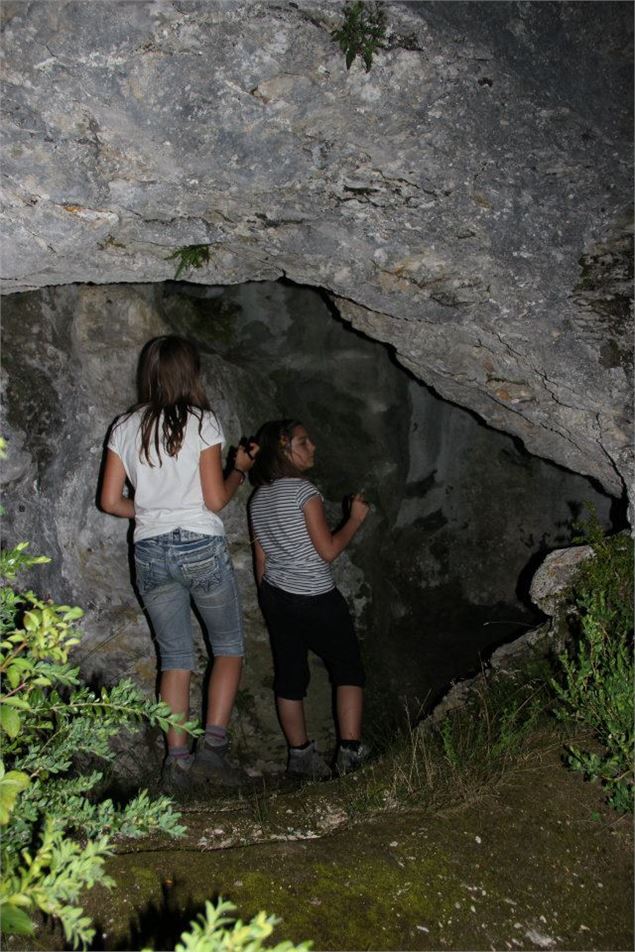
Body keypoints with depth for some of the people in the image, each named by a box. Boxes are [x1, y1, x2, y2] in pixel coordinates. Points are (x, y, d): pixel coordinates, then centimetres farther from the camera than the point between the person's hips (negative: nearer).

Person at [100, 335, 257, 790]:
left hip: (151, 553, 4)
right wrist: (240, 468, 8)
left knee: (175, 658, 13)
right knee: (229, 647, 13)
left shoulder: (125, 428, 5)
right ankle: (213, 744, 3)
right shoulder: (202, 421, -7)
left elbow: (111, 501, 5)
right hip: (202, 548, -4)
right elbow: (216, 499, -9)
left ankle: (178, 758, 11)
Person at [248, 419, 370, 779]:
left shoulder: (259, 498, 7)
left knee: (290, 675, 12)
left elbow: (261, 559, 11)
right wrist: (356, 518, -3)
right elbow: (328, 550, -16)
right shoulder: (304, 490, -16)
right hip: (315, 598, -7)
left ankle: (301, 755, 20)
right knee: (348, 669, 6)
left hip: (275, 597, 7)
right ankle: (351, 752, 1)